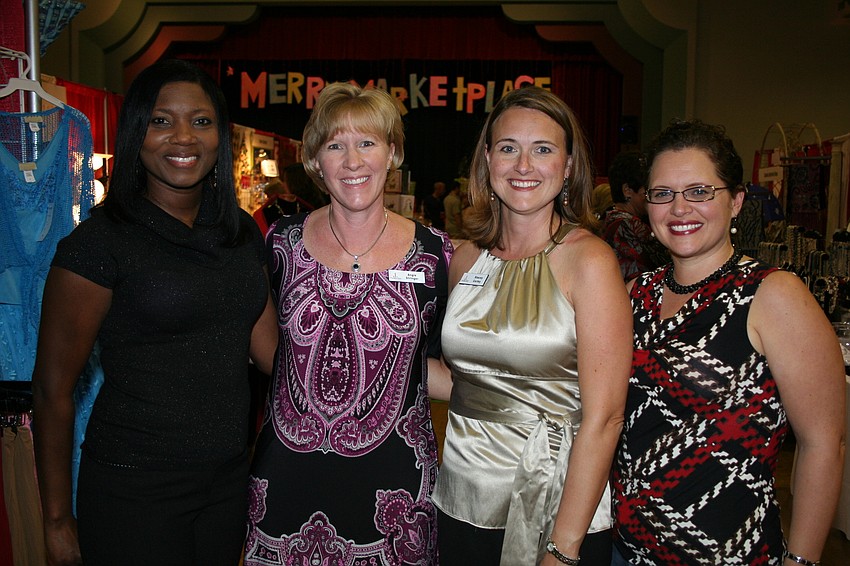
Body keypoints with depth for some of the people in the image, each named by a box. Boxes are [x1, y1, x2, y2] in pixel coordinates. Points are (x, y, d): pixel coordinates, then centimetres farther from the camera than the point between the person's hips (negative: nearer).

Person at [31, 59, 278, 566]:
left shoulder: (242, 231, 5)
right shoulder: (99, 243, -12)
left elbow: (269, 344, 6)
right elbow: (53, 391, -9)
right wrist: (58, 521, -7)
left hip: (229, 480, 6)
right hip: (135, 489, -5)